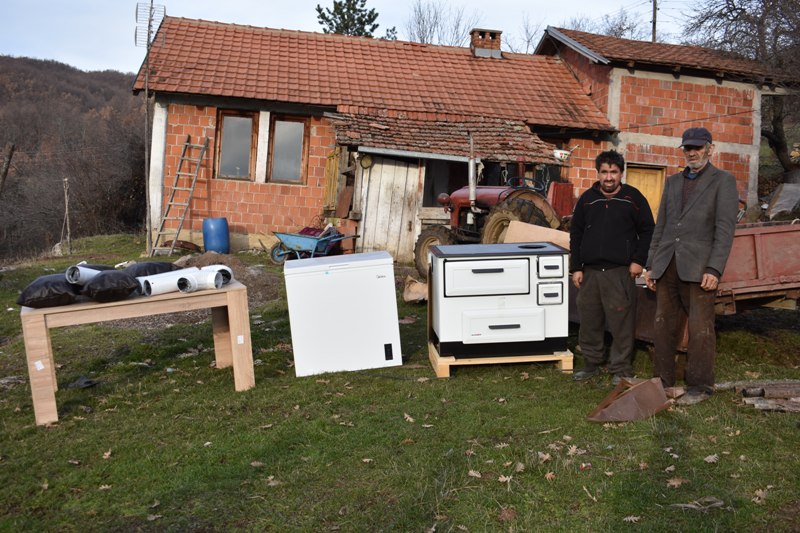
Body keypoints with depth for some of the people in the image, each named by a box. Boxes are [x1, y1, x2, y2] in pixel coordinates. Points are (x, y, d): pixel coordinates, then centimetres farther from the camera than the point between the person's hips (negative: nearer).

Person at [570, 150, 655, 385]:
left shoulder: (633, 198, 2)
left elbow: (647, 231, 6)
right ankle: (591, 364, 24)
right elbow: (576, 234, 12)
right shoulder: (587, 199, 9)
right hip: (590, 271, 3)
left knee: (621, 322, -3)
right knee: (589, 321, 9)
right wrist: (576, 268, 6)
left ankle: (620, 369, 10)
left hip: (620, 272, -3)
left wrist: (639, 260, -3)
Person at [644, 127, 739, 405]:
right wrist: (650, 265, 14)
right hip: (667, 265, 5)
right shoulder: (673, 181, 19)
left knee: (700, 329, -1)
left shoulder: (723, 181, 2)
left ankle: (700, 386, 10)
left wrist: (714, 269, -16)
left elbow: (725, 229, -7)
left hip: (699, 267, -5)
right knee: (664, 327, 9)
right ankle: (663, 382, 19)